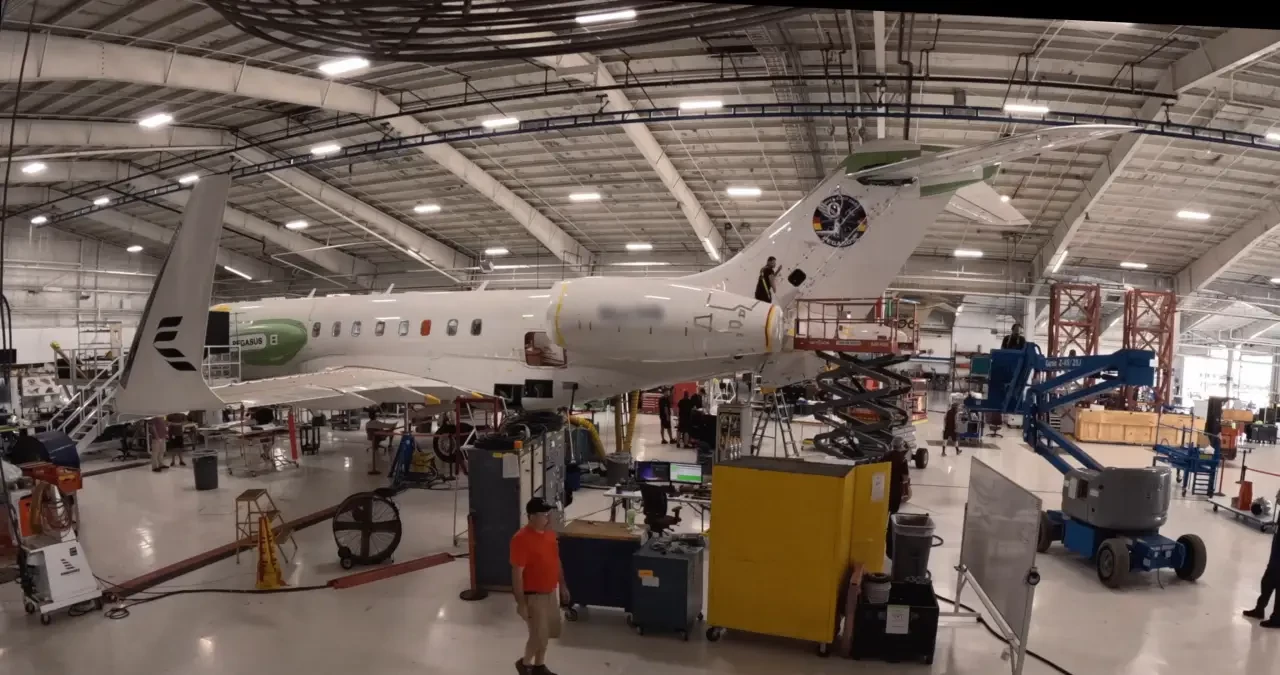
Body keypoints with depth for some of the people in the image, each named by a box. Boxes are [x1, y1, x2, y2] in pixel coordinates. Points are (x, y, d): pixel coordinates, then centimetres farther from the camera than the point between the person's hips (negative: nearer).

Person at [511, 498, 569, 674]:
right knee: (539, 636, 2)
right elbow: (517, 574, -21)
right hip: (533, 595, -7)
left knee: (546, 633, 18)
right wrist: (521, 603, -19)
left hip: (550, 592, 7)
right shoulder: (521, 539, -24)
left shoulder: (550, 532, 0)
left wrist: (562, 585, 15)